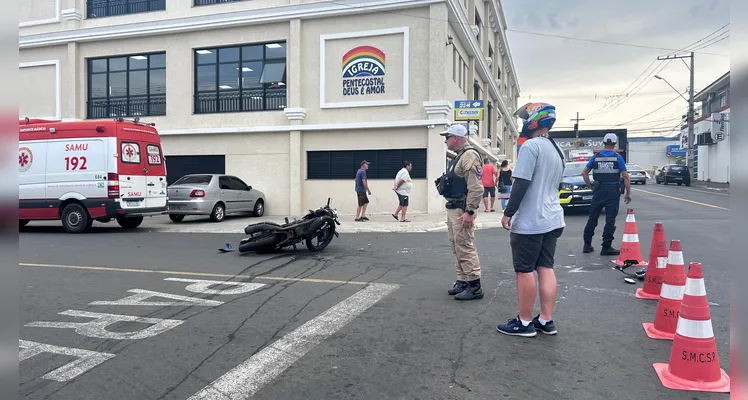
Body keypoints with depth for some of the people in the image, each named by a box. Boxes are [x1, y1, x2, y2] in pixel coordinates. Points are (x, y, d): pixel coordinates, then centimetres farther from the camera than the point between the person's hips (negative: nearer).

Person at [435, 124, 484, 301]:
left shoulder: (469, 155, -14)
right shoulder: (459, 156, 18)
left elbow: (476, 187, -22)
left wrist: (469, 212, -24)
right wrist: (451, 207, 18)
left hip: (462, 211, -10)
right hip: (452, 209, 10)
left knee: (465, 248, -7)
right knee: (457, 248, 14)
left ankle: (474, 286, -1)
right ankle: (462, 281, 23)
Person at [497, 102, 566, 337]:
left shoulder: (531, 145, -14)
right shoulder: (556, 150, 14)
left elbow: (522, 183, -19)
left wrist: (508, 212, -14)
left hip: (530, 222, -9)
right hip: (552, 220, 9)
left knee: (525, 271, 0)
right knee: (546, 268, 11)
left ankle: (524, 323, 8)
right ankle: (546, 320, 16)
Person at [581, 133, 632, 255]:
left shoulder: (596, 156, 4)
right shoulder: (617, 157, -3)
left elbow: (584, 173, 5)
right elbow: (626, 177, -5)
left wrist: (590, 185, 12)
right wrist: (628, 193, 0)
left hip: (598, 190, 3)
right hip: (613, 191, -3)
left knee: (592, 217, 11)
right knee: (610, 219, 0)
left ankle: (587, 245, 15)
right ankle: (606, 247, 0)